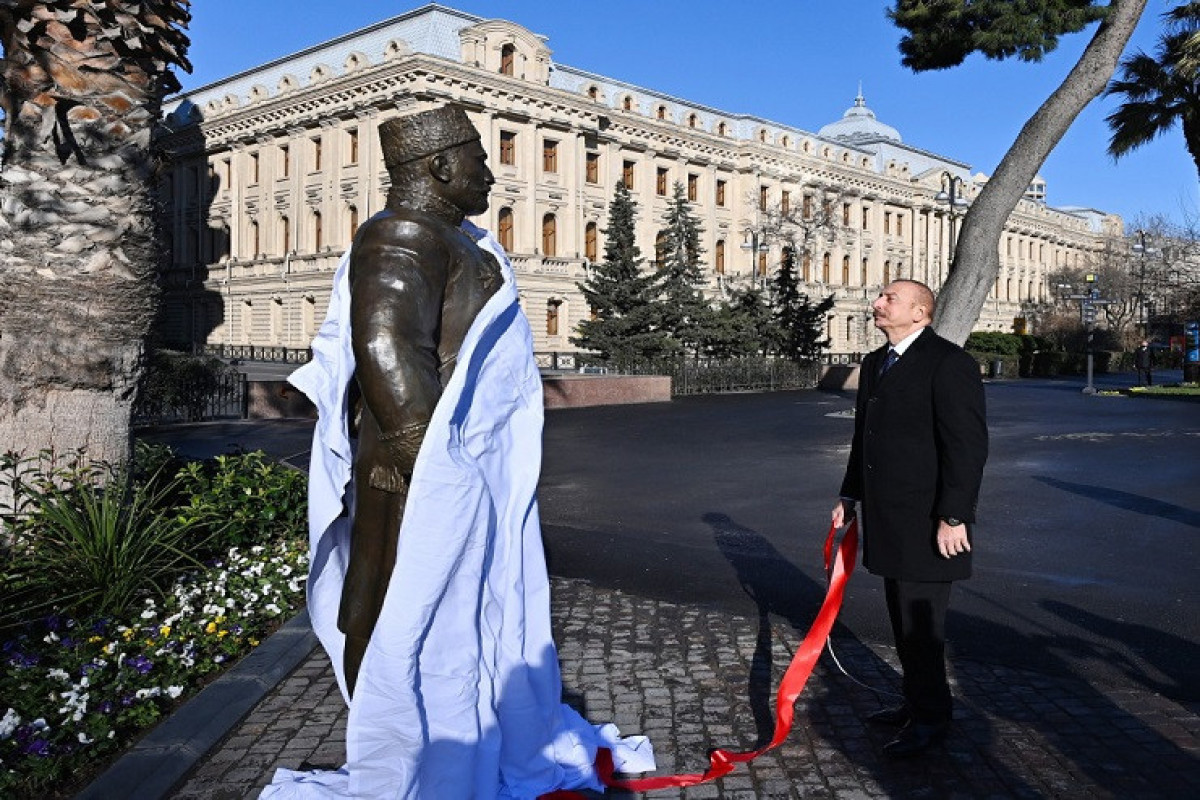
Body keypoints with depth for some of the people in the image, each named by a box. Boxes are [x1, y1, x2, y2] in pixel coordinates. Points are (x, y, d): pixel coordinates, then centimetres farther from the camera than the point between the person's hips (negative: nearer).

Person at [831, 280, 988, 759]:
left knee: (920, 623, 1)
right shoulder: (874, 363, 14)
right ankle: (918, 702, 33)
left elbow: (968, 445, -17)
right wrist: (850, 495, 19)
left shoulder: (948, 362, -13)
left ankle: (931, 719, 19)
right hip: (888, 520, 8)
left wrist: (954, 518, -20)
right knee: (902, 620, 17)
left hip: (927, 522, -8)